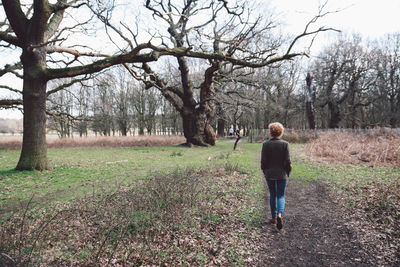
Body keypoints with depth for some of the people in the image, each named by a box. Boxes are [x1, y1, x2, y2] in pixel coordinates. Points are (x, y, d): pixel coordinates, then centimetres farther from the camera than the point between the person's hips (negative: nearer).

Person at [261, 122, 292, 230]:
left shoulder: (265, 144, -7)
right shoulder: (285, 144, -9)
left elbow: (263, 160, -4)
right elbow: (287, 161, -7)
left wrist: (265, 172, 10)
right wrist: (288, 172, 7)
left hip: (269, 174, 1)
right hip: (281, 174, -1)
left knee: (272, 195, 15)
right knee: (281, 195, 8)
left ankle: (274, 217, 23)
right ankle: (280, 214, -15)